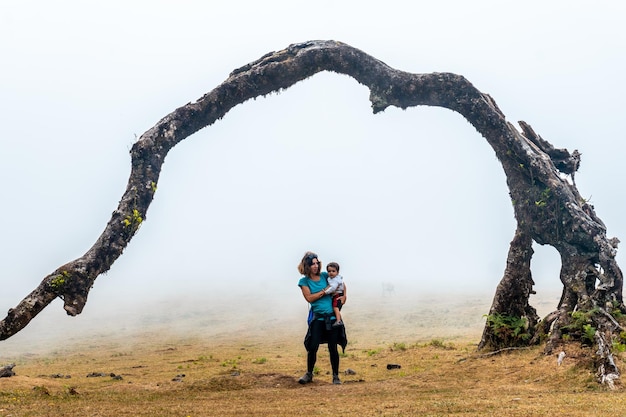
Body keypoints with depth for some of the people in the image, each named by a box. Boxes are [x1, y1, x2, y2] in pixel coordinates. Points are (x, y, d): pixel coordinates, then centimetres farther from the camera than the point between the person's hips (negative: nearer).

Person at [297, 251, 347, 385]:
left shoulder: (325, 276, 7)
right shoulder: (304, 281, 1)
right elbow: (309, 298, -11)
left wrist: (344, 296, 5)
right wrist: (325, 291, -12)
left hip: (332, 316, 1)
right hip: (318, 317, -1)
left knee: (333, 348, 2)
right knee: (312, 347, -4)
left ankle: (336, 376, 14)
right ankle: (309, 374, 17)